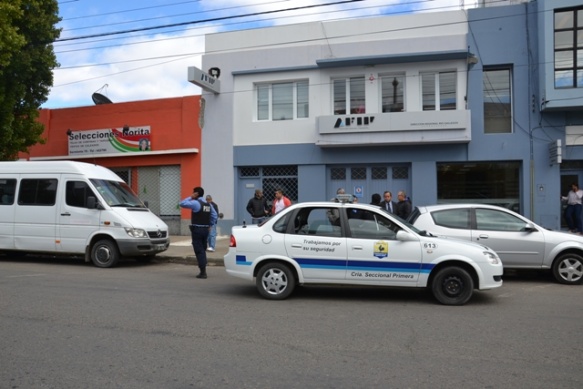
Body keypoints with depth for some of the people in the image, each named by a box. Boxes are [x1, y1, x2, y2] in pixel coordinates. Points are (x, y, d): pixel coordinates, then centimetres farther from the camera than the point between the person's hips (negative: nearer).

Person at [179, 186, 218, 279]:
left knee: (199, 251, -3)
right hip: (206, 230, 7)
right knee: (203, 250, 15)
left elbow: (182, 204, -15)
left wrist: (190, 197, -7)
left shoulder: (195, 203, -12)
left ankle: (203, 272, -5)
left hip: (197, 229, -7)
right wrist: (210, 225, 17)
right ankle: (203, 271, 18)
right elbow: (214, 215, 14)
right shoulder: (208, 204, 12)